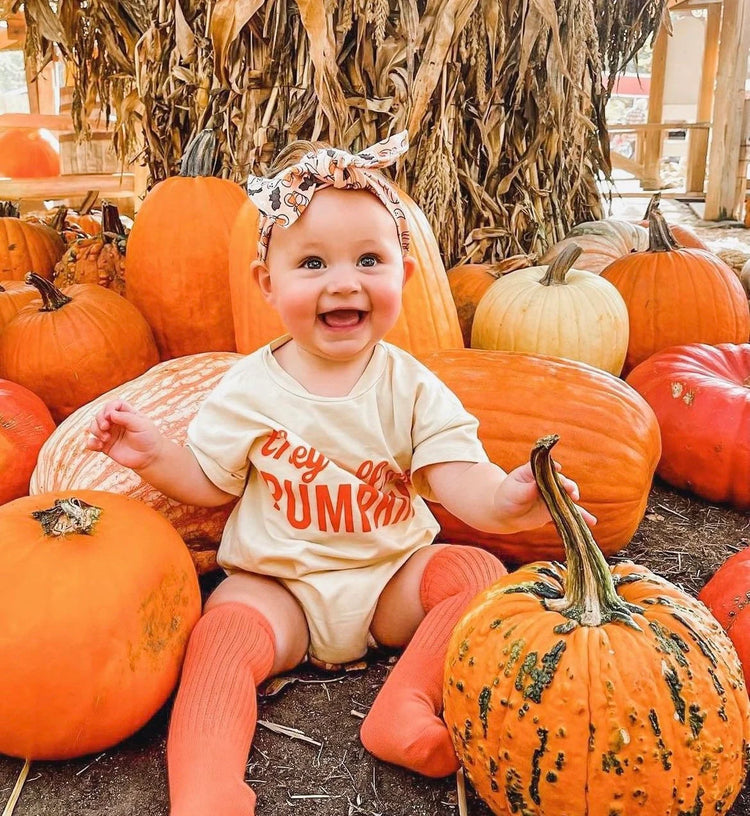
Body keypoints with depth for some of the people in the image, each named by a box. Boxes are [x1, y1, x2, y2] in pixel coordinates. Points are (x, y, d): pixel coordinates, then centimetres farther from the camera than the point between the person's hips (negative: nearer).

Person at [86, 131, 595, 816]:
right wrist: (153, 456, -16)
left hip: (392, 580, 1)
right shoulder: (248, 391, -6)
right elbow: (210, 483, 3)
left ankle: (404, 705, -20)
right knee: (223, 637, -26)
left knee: (477, 571, -18)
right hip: (279, 586, -1)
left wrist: (500, 498, -38)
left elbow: (454, 475, -15)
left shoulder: (411, 386, -7)